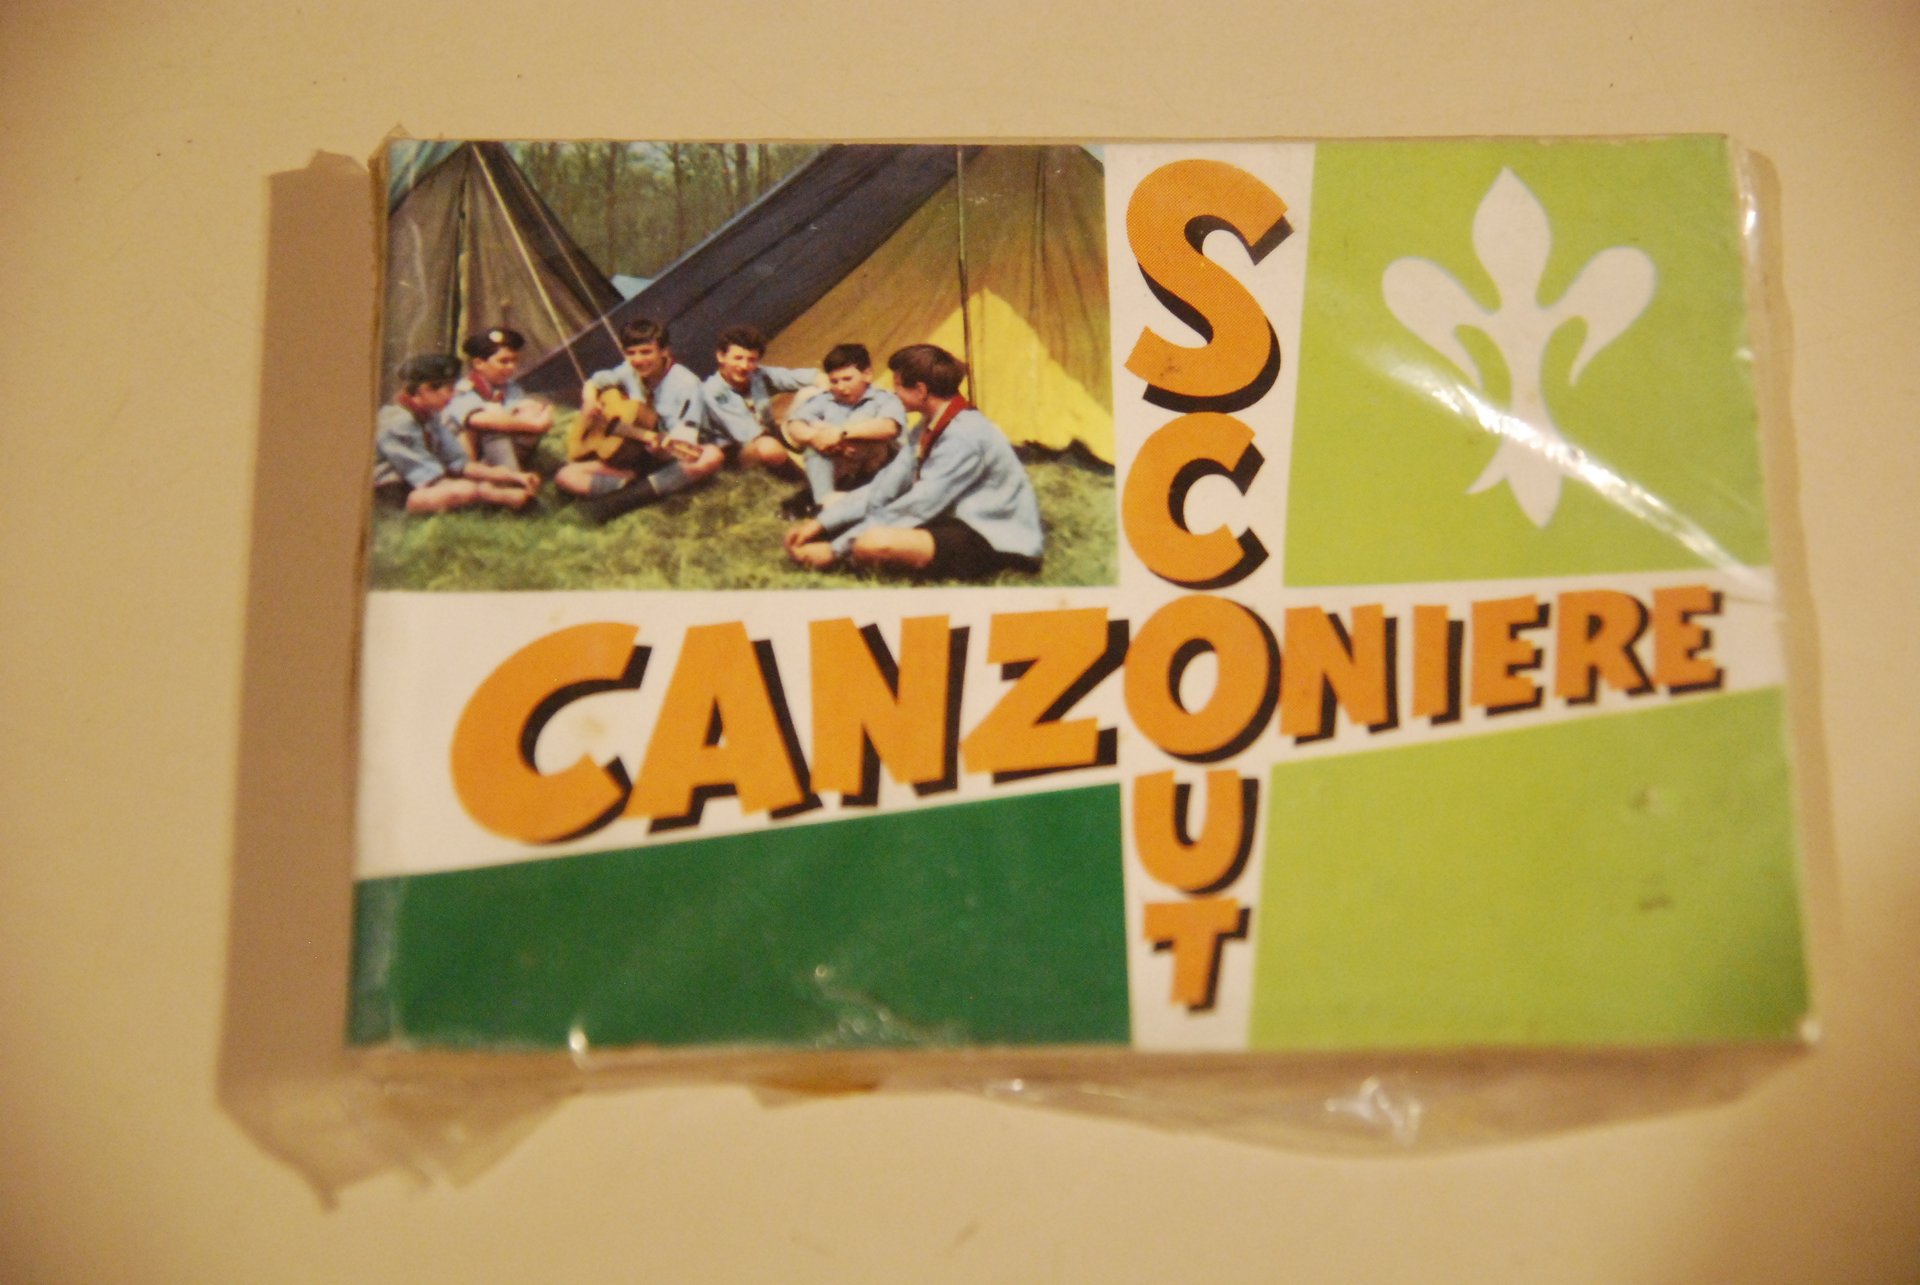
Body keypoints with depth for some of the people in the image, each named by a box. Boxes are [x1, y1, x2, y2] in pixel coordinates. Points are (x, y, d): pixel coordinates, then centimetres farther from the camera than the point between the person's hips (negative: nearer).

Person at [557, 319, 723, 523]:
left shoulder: (685, 383, -15)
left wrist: (662, 449, -44)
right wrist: (590, 402, -4)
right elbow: (593, 382, 18)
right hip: (633, 459, 4)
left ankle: (623, 498, -39)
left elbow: (684, 440, -22)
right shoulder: (629, 372, 0)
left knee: (712, 457, -38)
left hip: (670, 459, -4)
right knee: (565, 477, -12)